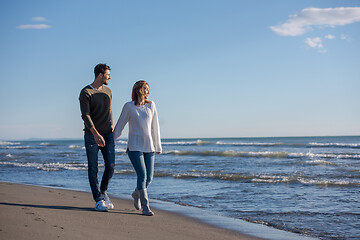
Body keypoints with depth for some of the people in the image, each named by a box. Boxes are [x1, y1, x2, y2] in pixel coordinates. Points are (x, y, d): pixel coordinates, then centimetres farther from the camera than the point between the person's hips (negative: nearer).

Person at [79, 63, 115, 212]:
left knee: (110, 165, -4)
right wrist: (96, 134, -28)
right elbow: (85, 115, -17)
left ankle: (103, 192, 20)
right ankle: (99, 201, 3)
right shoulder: (85, 93, -8)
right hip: (92, 135, -5)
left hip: (107, 135, 5)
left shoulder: (108, 92, 12)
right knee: (93, 169, -3)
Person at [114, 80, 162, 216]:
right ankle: (145, 207, -7)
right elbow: (120, 125, 5)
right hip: (134, 147, -4)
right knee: (142, 175, -13)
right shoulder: (129, 107, -2)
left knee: (149, 178, 4)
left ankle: (137, 194, 34)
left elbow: (155, 127, 11)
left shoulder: (151, 105, 7)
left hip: (149, 148, 4)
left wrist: (158, 146, 13)